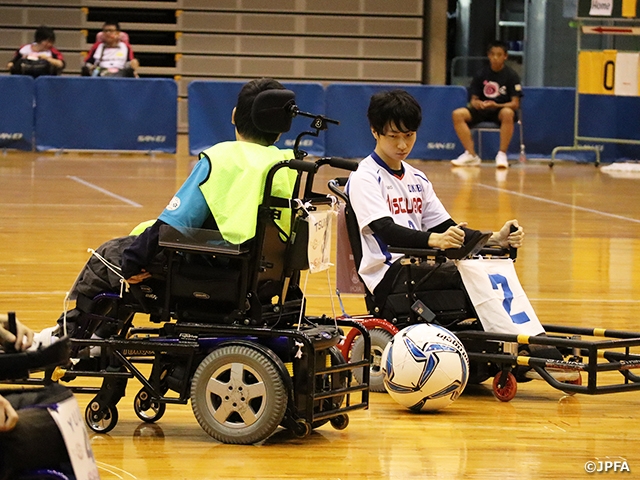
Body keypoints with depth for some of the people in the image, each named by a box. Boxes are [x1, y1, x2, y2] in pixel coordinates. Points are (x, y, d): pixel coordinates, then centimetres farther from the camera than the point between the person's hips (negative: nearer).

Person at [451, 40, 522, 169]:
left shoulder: (511, 75, -5)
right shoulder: (481, 74, 3)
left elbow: (515, 104, -9)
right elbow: (473, 100, 6)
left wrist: (496, 105, -27)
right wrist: (477, 103, -20)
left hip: (501, 110, -4)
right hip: (482, 110, 4)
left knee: (508, 114, -40)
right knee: (457, 114, -22)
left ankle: (502, 154, -31)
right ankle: (471, 155, -22)